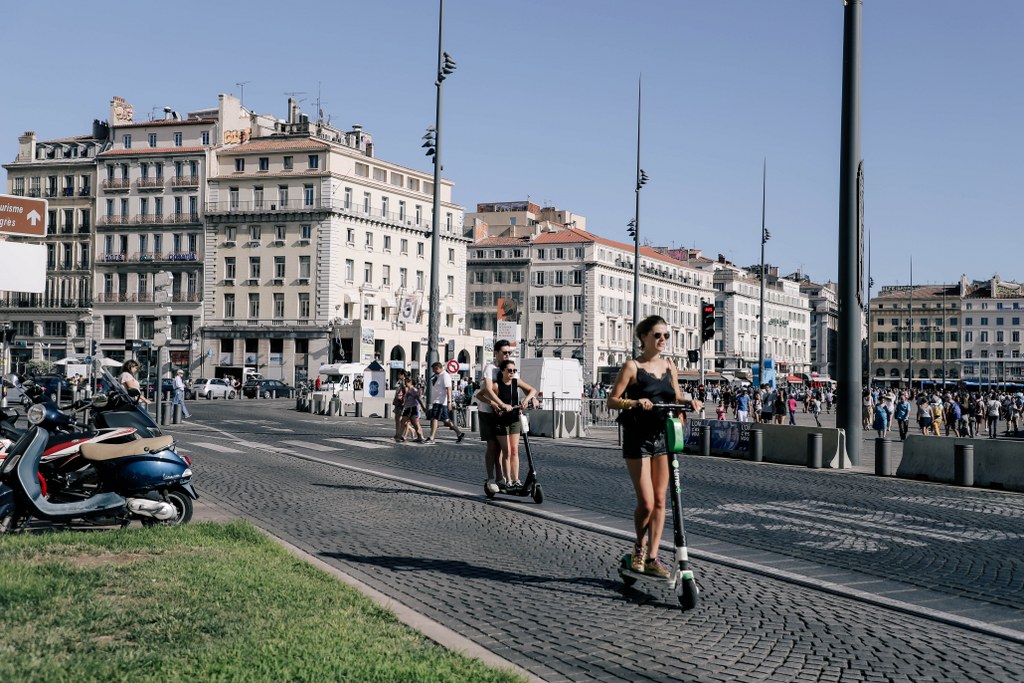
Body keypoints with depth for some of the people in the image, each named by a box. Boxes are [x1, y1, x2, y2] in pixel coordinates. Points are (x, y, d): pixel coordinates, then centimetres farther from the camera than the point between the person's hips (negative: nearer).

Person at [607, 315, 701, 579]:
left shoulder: (668, 365, 8)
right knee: (646, 503, -8)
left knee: (660, 501, 4)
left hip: (663, 436, 5)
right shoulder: (632, 366, -8)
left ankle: (652, 558, 12)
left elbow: (676, 397, 16)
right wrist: (635, 402, -26)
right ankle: (639, 546, 19)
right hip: (638, 439, -5)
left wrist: (689, 401, -5)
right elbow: (612, 401, -9)